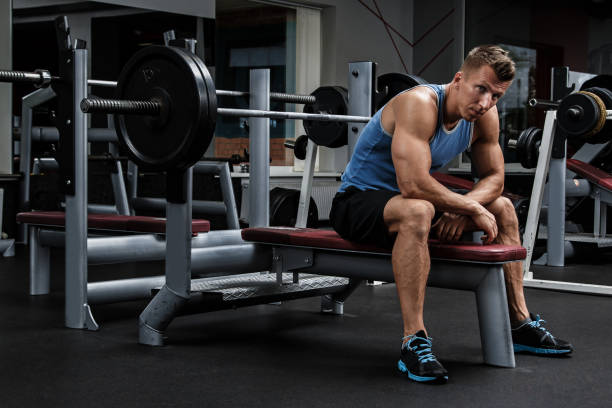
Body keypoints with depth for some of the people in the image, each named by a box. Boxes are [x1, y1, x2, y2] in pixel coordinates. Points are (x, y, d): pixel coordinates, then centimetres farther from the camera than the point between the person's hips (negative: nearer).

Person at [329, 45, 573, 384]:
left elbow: (493, 177, 4)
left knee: (503, 208, 8)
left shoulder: (484, 117, -4)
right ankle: (413, 342, -37)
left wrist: (460, 207, -16)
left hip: (409, 201, 9)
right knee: (418, 211, -40)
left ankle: (520, 325, 15)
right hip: (358, 202, -8)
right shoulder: (419, 104, -29)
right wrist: (471, 208, -27)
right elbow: (413, 184, -38)